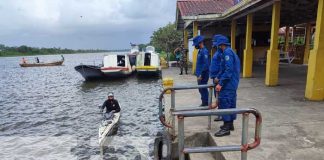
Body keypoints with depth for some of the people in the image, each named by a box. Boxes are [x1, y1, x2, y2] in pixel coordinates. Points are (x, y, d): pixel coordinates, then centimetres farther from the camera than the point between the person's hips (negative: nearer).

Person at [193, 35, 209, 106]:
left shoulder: (204, 51, -16)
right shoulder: (200, 51, 13)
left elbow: (206, 64, -22)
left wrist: (201, 75, -21)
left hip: (203, 75, -10)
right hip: (200, 74, 10)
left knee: (203, 89, -3)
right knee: (201, 89, 15)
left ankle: (205, 104, 8)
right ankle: (204, 103, 26)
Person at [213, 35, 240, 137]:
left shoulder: (227, 52, -15)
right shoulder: (230, 52, 16)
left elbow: (228, 70, -24)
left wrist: (220, 83, -23)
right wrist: (219, 78, 23)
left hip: (228, 84, -10)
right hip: (233, 83, 10)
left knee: (224, 104, -6)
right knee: (231, 103, 16)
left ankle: (226, 128, -1)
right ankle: (230, 124, 27)